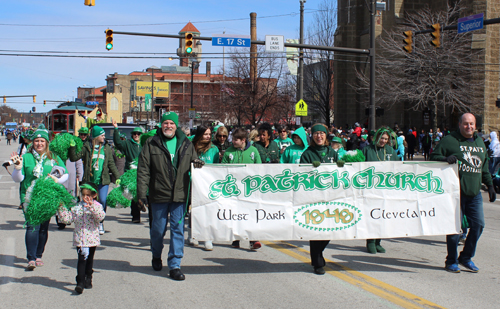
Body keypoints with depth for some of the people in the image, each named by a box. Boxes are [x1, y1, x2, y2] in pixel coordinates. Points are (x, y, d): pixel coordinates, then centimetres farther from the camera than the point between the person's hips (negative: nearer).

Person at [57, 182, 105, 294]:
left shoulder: (97, 206, -5)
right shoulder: (77, 207, 4)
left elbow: (100, 216, -26)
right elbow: (67, 218, 7)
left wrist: (91, 206, -36)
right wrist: (61, 208, -3)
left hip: (92, 239, 0)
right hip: (79, 239, 0)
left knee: (89, 260, 16)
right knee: (82, 260, -10)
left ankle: (88, 279, 33)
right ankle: (80, 282, -11)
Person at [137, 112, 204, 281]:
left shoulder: (186, 144, 8)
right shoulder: (151, 144, 1)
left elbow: (194, 163, 19)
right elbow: (143, 171, -2)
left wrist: (197, 164, -7)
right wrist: (141, 194, -9)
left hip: (179, 195, 1)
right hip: (159, 195, -1)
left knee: (178, 229, -1)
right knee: (158, 229, 10)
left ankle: (175, 266, 6)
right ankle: (156, 256, 38)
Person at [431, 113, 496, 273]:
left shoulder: (480, 142, 17)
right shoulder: (449, 140, -2)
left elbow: (484, 167, 26)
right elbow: (434, 157, -4)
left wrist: (489, 185, 23)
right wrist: (446, 159, -23)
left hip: (475, 193, 6)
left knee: (478, 224, 2)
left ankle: (466, 257, 20)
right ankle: (451, 261, 12)